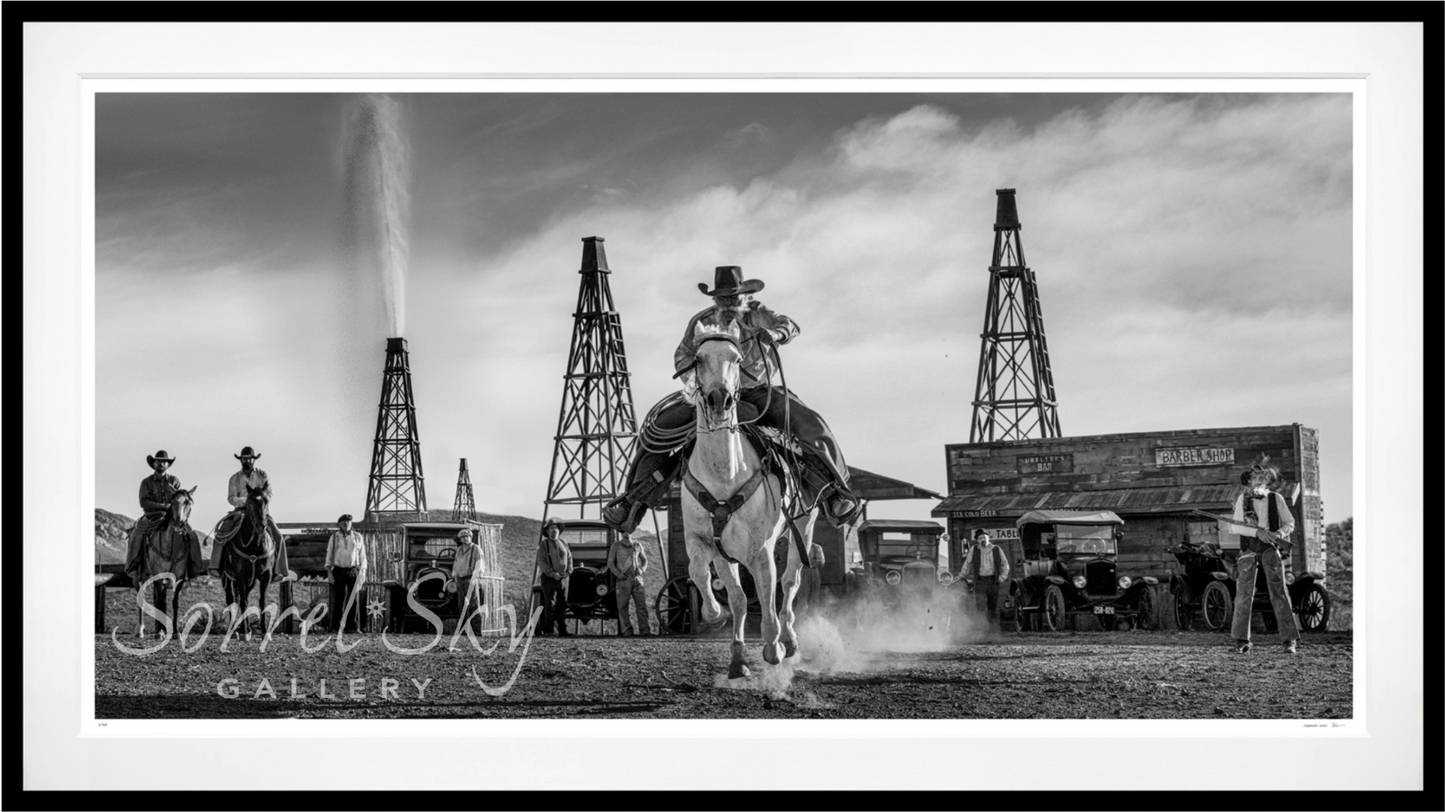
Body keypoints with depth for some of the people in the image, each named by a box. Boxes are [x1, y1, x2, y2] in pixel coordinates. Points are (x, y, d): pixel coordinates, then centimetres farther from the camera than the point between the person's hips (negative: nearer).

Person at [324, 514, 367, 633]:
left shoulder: (357, 537, 5)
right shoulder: (334, 537, 3)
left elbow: (362, 557, 8)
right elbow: (329, 556, 4)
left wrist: (363, 574, 3)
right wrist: (329, 573, -6)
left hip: (353, 571, 1)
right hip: (338, 571, -1)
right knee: (337, 600, -3)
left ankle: (352, 627, 0)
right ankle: (336, 627, 0)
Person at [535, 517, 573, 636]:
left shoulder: (563, 544, 14)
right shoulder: (544, 544, -2)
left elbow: (569, 558, 15)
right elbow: (541, 562, -9)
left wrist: (568, 572, -1)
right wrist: (552, 574, -16)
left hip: (562, 579, 5)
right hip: (549, 579, -5)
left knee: (562, 605, 4)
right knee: (550, 605, -8)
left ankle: (562, 630, 6)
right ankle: (548, 631, -7)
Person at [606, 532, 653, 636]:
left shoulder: (637, 546, 13)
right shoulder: (616, 545, 5)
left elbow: (644, 560, 22)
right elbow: (610, 562, 4)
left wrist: (642, 570, 1)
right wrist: (618, 574, -11)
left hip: (637, 579, 2)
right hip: (623, 580, -2)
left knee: (642, 605, -3)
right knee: (622, 606, -5)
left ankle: (645, 630, -2)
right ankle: (626, 630, -2)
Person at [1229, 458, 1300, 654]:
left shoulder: (1276, 499, 6)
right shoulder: (1242, 499, 5)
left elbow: (1289, 523, 10)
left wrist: (1279, 533, -12)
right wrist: (1257, 532, -15)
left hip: (1270, 549, 0)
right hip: (1248, 548, 0)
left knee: (1279, 592, -8)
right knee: (1244, 594, -2)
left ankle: (1290, 640, -10)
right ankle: (1241, 640, 7)